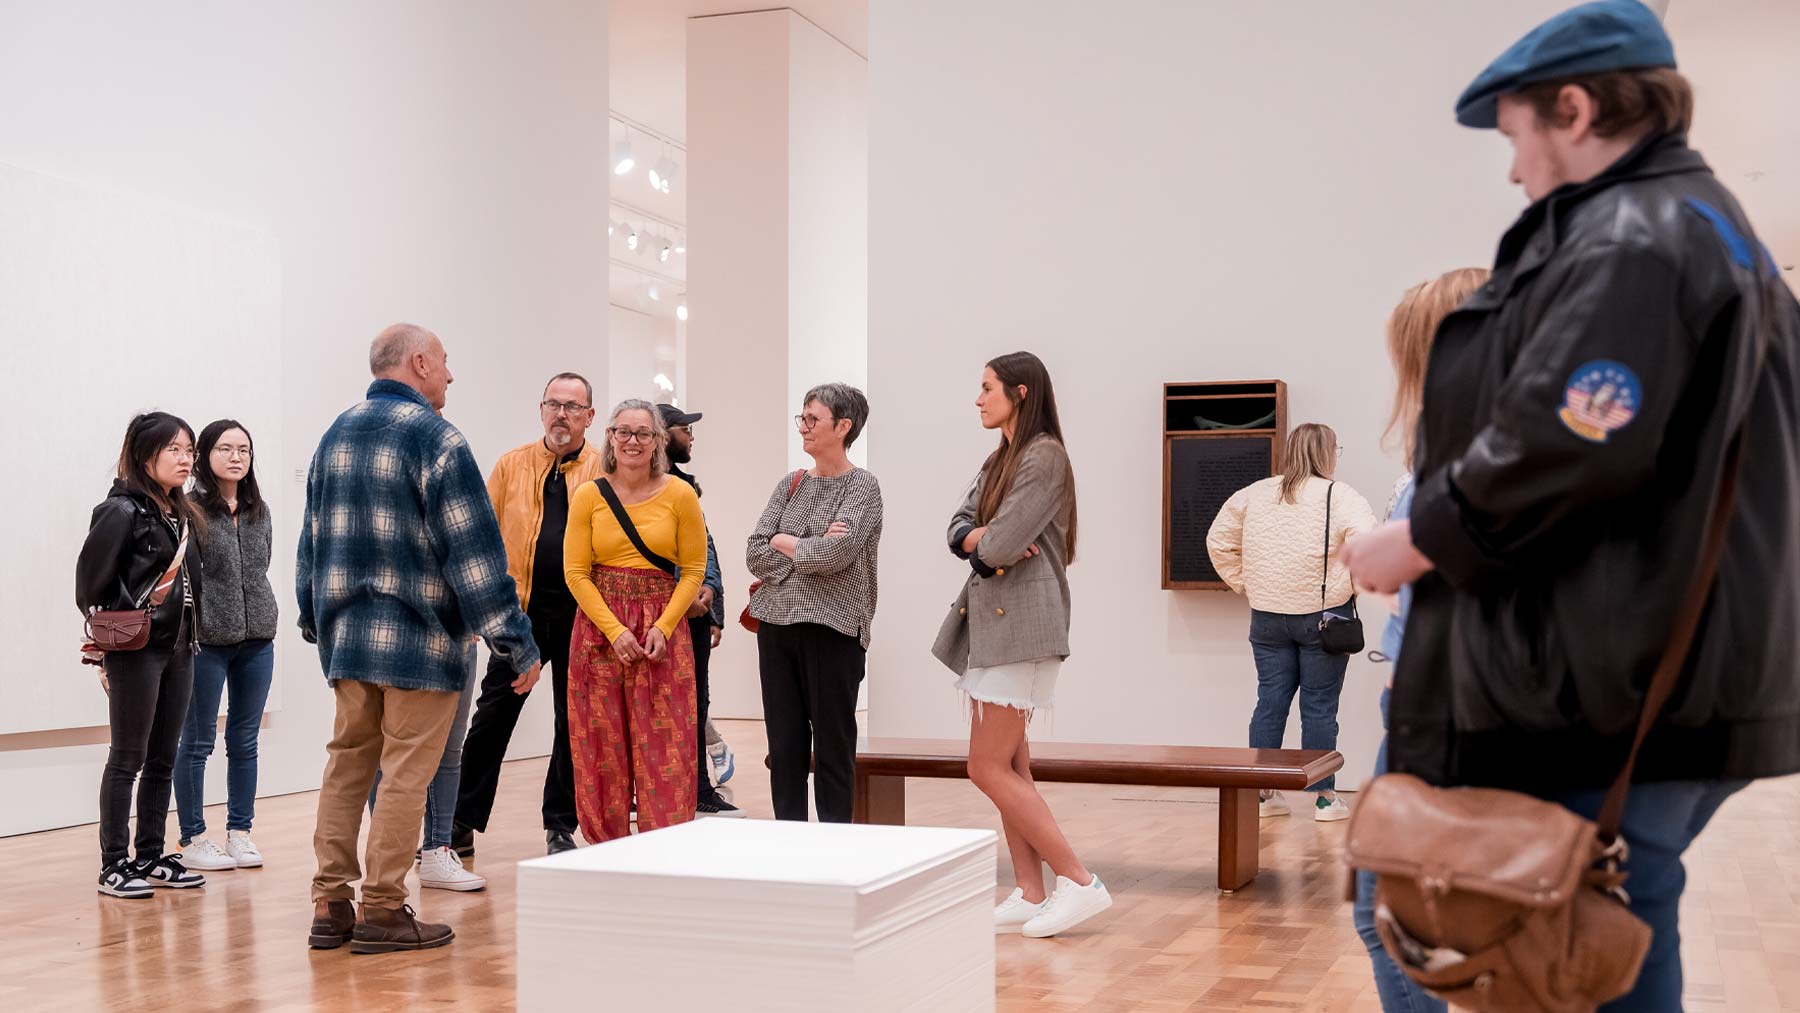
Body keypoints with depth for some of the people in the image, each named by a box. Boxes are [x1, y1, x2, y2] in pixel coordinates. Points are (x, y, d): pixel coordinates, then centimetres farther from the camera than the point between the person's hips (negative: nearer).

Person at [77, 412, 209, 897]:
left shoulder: (181, 515, 13)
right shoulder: (121, 511, -11)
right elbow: (91, 585, -12)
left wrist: (188, 635, 10)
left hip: (177, 648, 8)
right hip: (136, 651, -8)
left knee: (163, 760, 11)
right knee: (128, 759, -1)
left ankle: (152, 857, 20)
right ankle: (114, 865, 6)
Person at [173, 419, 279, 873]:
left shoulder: (259, 510, 10)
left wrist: (259, 615, 10)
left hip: (257, 639, 5)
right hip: (206, 641, -5)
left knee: (245, 740, 10)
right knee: (197, 741, 5)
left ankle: (240, 831, 19)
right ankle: (193, 838, 13)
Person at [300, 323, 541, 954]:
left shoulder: (336, 434, 12)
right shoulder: (434, 438, -12)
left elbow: (312, 540, 19)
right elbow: (474, 549, -16)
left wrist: (314, 620, 29)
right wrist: (517, 642, -12)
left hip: (345, 635, 8)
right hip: (418, 641, -7)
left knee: (346, 763, 13)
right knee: (405, 774, -1)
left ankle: (330, 906, 15)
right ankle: (382, 913, 4)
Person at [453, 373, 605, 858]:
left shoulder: (605, 471, 2)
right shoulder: (511, 465, 6)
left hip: (581, 614, -1)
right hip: (521, 610, 1)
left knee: (573, 722, 8)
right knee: (492, 715, 3)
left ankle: (561, 826, 19)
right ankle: (462, 823, 13)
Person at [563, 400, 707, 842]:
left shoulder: (680, 496, -1)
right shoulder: (588, 496, 1)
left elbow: (694, 570, 2)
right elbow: (576, 573, -1)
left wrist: (663, 627, -10)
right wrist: (615, 630, -11)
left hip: (663, 630, -1)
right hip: (599, 630, 1)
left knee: (665, 747, -2)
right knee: (604, 746, 4)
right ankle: (607, 850, 16)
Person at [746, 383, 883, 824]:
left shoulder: (862, 487, -4)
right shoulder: (790, 485, 12)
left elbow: (835, 553, -19)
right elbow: (754, 555, 3)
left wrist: (783, 542, -4)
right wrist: (812, 550, -9)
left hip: (832, 630, -5)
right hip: (777, 624, 5)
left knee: (833, 750, 2)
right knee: (784, 747, 8)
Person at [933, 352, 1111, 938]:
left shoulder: (1044, 454, -11)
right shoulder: (998, 460, 18)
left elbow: (1000, 543, -19)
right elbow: (959, 530, 10)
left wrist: (989, 542, 2)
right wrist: (983, 538, -11)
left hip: (1021, 624, -9)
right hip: (988, 622, 9)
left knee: (989, 770, -10)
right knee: (1010, 770, 8)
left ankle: (1080, 882, -5)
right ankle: (1030, 897, 12)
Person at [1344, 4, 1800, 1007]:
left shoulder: (1629, 242, -15)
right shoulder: (1708, 227, 19)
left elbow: (1561, 448, -25)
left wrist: (1423, 540, -10)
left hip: (1617, 693, -10)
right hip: (1674, 672, 10)